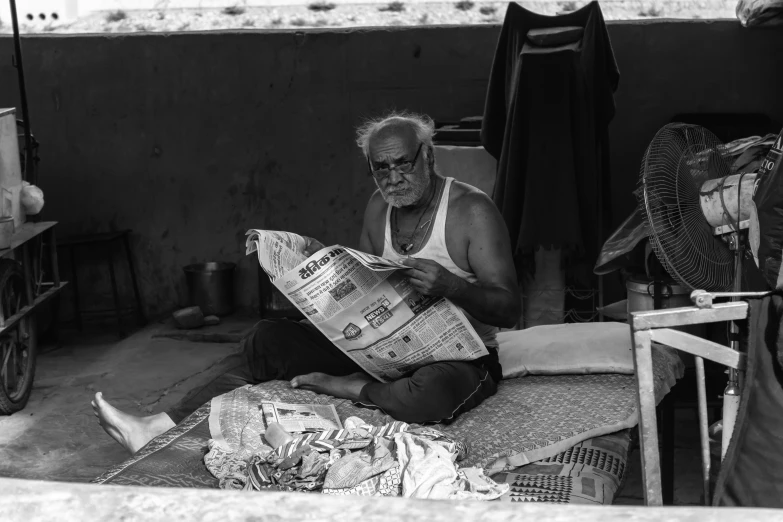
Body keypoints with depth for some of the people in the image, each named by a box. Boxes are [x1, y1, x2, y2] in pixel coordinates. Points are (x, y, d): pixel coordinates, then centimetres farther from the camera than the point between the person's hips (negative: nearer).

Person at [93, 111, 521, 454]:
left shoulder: (472, 210, -14)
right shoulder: (379, 208, 6)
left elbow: (509, 309, -19)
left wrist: (449, 286, -36)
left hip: (459, 358, -6)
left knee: (431, 392, -44)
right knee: (270, 338, -2)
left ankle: (341, 387, -17)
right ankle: (162, 429, -3)